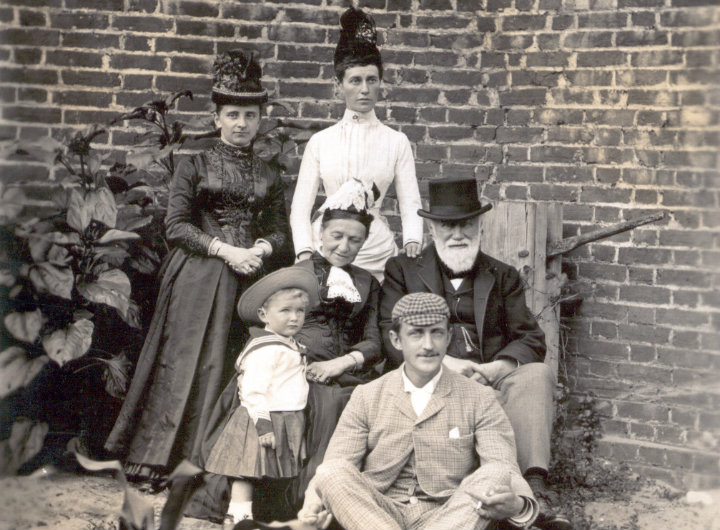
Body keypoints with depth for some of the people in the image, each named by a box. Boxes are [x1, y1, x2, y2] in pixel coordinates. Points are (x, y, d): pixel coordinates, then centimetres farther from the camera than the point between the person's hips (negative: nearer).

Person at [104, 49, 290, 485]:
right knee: (191, 363, -5)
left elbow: (279, 227, 14)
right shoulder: (195, 168, 3)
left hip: (250, 276, 3)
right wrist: (226, 250, -13)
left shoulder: (268, 176, 13)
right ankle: (165, 458, 4)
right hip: (200, 280, -3)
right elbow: (177, 225, -4)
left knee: (243, 366, 0)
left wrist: (261, 249, -8)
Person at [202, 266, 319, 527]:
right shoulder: (263, 349, -17)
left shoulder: (292, 347, 14)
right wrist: (263, 424, -25)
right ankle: (238, 516, -3)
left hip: (289, 422, 10)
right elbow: (253, 390, -23)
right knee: (247, 472, -6)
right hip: (263, 419, -10)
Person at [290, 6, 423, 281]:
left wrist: (412, 243, -15)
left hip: (377, 254, 0)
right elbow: (301, 206, 6)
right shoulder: (321, 141, 7)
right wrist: (305, 253, -9)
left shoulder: (396, 142, 7)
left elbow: (410, 203, 4)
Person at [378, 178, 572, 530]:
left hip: (492, 381, 2)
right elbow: (390, 336, 3)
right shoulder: (402, 270, 18)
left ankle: (535, 488, -41)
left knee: (537, 375, -30)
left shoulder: (503, 277, 23)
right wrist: (444, 362, -13)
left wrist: (496, 368, -11)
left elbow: (531, 339, 11)